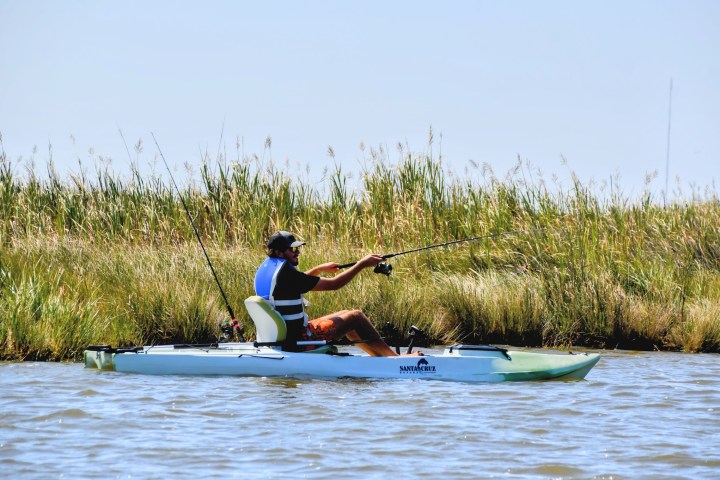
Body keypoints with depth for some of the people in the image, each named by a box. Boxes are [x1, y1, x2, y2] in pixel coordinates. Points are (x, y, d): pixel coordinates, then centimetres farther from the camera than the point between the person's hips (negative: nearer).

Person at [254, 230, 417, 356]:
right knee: (355, 317, 0)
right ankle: (396, 359, 10)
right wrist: (362, 264, -11)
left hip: (282, 335, 10)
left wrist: (320, 269, 29)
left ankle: (383, 356, 27)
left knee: (344, 316, 22)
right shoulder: (286, 274, -23)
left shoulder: (265, 268, 7)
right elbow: (333, 284, -18)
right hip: (298, 339, -10)